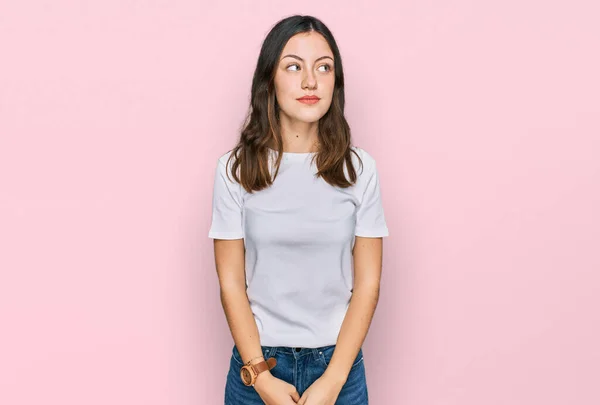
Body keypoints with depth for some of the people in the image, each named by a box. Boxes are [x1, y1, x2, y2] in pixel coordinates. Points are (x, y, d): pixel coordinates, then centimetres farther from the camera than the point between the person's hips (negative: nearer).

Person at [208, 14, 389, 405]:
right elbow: (231, 283, -5)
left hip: (338, 363, 1)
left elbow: (367, 284, -5)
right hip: (257, 362, 0)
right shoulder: (236, 169, -7)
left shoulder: (359, 168, -6)